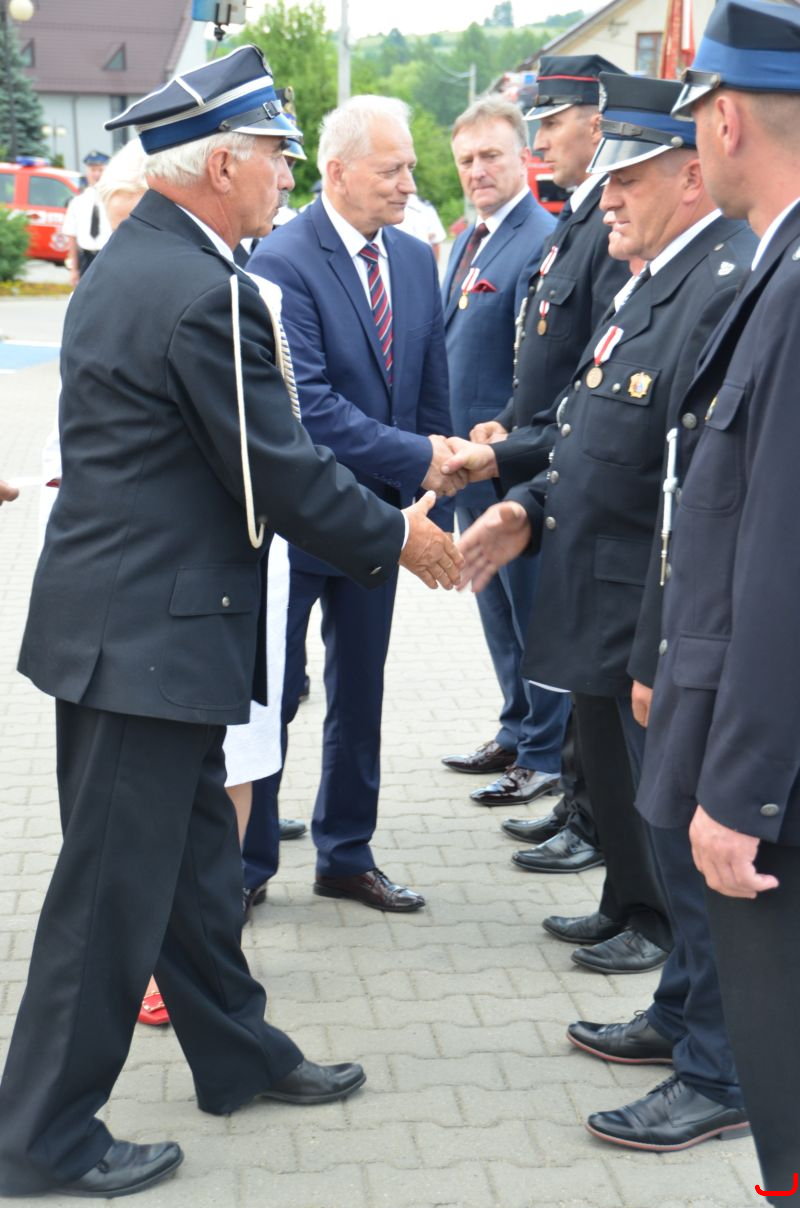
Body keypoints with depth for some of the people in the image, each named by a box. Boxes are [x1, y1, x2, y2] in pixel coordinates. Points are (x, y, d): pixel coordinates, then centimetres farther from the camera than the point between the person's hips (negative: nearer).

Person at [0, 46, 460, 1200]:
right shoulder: (202, 292, -21)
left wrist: (378, 520, 16)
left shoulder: (130, 261, 11)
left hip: (131, 614, 10)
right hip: (149, 630, -10)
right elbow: (281, 469, -17)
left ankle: (236, 1052, 38)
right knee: (114, 887, 1)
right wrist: (396, 540, -2)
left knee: (194, 854, 21)